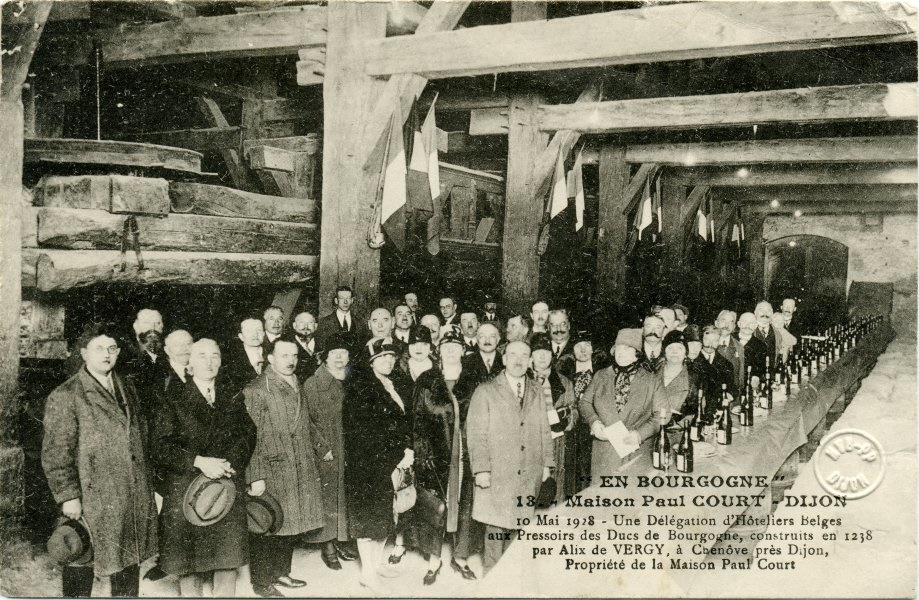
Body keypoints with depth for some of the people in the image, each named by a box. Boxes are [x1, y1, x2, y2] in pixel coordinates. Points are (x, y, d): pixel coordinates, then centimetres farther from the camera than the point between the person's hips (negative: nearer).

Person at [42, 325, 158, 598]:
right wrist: (67, 495, -14)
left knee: (129, 563, 15)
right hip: (91, 499, -6)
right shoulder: (65, 396, -7)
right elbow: (55, 454, -9)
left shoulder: (127, 389, 12)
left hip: (134, 499, 6)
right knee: (80, 570, 5)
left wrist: (146, 486, 15)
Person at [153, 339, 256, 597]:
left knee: (229, 554, 4)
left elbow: (248, 436, 6)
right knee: (189, 556, 2)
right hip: (186, 489, -2)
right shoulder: (174, 403, 0)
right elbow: (161, 447, -8)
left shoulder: (233, 400, 11)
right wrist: (198, 462, -17)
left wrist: (230, 463, -11)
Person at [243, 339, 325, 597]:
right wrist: (256, 476, -19)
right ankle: (262, 583, 17)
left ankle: (281, 573, 31)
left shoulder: (296, 386, 11)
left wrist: (322, 448, 24)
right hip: (271, 473, -7)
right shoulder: (256, 391, -13)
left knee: (291, 526, 15)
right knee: (266, 528, 3)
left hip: (301, 472, 7)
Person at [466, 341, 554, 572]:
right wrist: (481, 469, -10)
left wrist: (546, 463, 8)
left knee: (520, 525, 3)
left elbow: (544, 431, 17)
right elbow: (476, 433, -3)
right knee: (496, 524, -2)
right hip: (497, 474, -3)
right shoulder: (485, 391, 2)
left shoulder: (536, 394, 15)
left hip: (530, 475, 3)